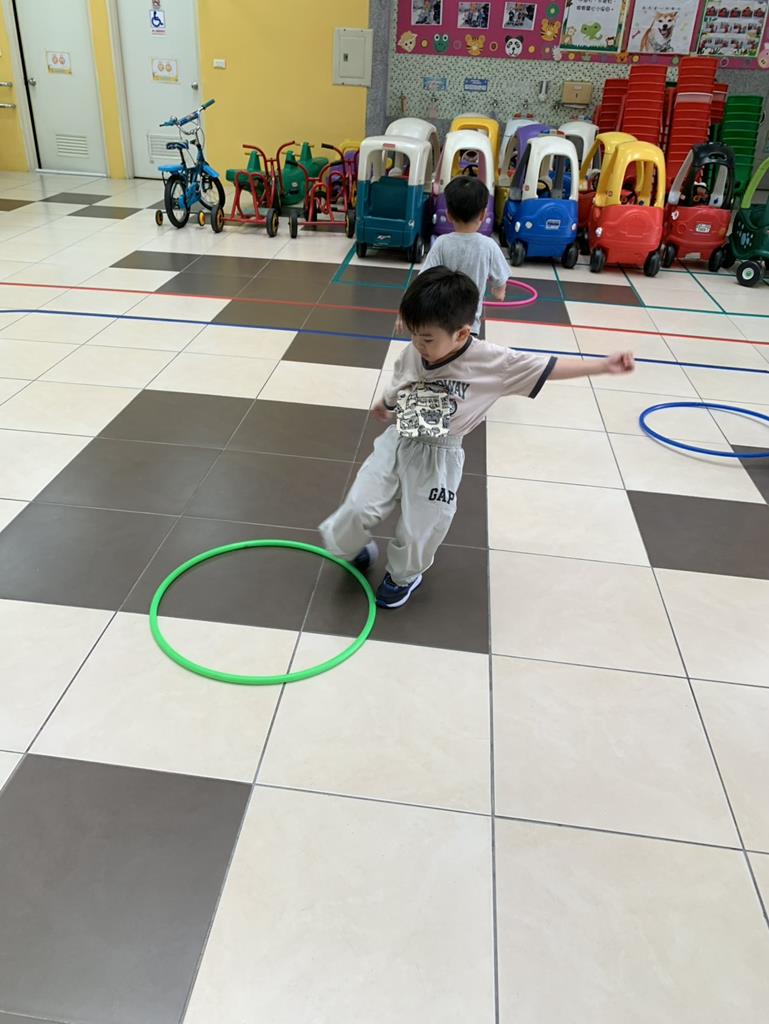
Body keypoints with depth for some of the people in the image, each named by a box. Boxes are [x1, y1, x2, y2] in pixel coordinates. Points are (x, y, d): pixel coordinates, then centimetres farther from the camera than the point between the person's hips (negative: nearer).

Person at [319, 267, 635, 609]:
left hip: (437, 458, -3)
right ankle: (353, 548, 35)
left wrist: (603, 365, -17)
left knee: (419, 529, 9)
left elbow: (548, 367, -13)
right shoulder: (412, 353, -8)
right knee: (359, 507, -2)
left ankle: (403, 576, 42)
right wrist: (384, 406, 34)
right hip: (395, 444, 3)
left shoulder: (491, 361, -18)